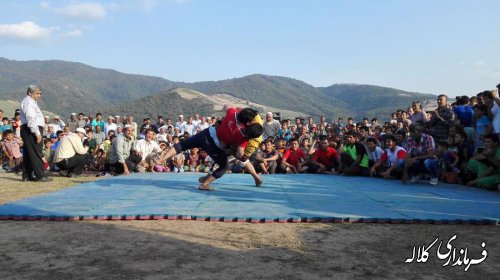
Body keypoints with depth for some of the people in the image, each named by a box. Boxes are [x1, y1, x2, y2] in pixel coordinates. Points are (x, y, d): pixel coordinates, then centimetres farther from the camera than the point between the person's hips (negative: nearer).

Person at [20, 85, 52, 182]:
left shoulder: (32, 102, 20)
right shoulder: (28, 102, -12)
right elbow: (31, 119, -21)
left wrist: (38, 132, 16)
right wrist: (37, 133, -24)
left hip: (32, 130, 11)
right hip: (31, 130, -11)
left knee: (28, 154, 12)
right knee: (36, 153, -9)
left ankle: (27, 175, 18)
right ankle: (40, 176, -8)